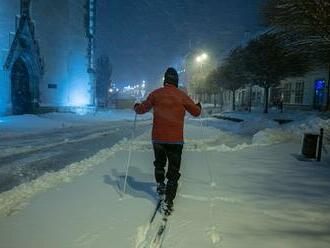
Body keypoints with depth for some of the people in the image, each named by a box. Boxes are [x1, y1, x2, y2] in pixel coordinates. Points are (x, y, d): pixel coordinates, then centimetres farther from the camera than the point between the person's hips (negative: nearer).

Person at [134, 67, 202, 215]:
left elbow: (142, 109, 8)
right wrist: (199, 107, 29)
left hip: (158, 138, 2)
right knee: (173, 171, 7)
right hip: (176, 140, -1)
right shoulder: (181, 95, -3)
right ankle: (168, 202, 4)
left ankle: (160, 185, 32)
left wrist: (136, 106, 30)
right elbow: (196, 112, 6)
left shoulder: (156, 94, -1)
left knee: (159, 163, 29)